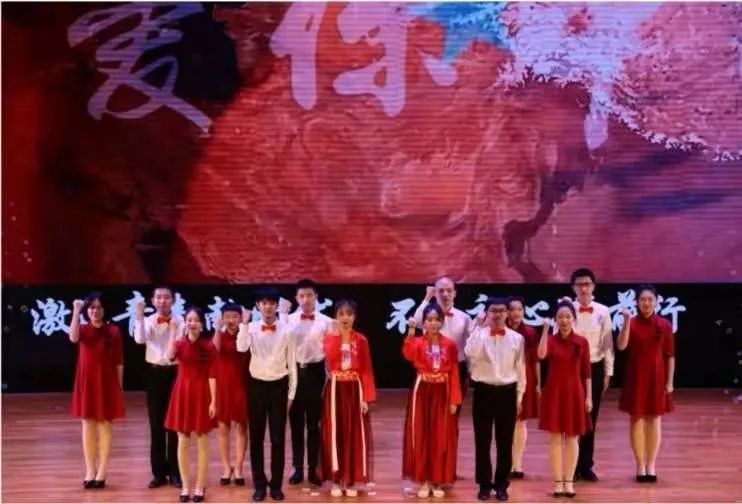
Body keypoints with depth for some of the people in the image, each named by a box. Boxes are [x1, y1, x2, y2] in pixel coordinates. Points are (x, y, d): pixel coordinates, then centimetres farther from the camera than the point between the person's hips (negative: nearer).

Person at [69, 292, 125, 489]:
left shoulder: (113, 331, -1)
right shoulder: (83, 329, 2)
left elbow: (119, 361, 1)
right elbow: (73, 338, -24)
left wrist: (120, 385, -1)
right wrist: (76, 311, -22)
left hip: (107, 381, -1)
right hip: (86, 381, 1)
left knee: (105, 424, 4)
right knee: (88, 425, 6)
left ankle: (102, 472, 10)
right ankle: (90, 471, 12)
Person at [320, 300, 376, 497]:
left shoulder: (361, 340, 2)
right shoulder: (329, 337, 1)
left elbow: (366, 370, -1)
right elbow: (330, 358, -19)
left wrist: (367, 397, -7)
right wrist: (336, 334, -20)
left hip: (355, 390, 0)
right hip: (335, 389, 0)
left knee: (355, 434, 3)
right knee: (335, 433, 2)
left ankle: (351, 480, 12)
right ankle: (336, 479, 11)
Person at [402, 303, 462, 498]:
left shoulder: (450, 345, 2)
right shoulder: (418, 343, -2)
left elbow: (454, 374, 1)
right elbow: (408, 354, -27)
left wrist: (454, 400, -4)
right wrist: (411, 332, -39)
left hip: (442, 393, 1)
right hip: (422, 392, -1)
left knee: (442, 438, 5)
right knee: (421, 436, 2)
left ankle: (438, 481, 16)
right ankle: (423, 481, 12)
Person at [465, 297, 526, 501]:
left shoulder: (517, 338, 2)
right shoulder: (479, 335, -3)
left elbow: (520, 369, 7)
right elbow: (470, 354, -24)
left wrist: (519, 396, 7)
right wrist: (481, 327, -20)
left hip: (507, 392, 1)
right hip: (483, 391, -1)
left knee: (505, 442, 7)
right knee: (482, 441, 5)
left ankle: (501, 484, 19)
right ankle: (484, 484, 16)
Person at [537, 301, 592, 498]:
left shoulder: (582, 342, 0)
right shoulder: (550, 339, -1)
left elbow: (586, 372, 3)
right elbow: (541, 355, -24)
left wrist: (588, 396, 0)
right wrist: (545, 330, -26)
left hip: (574, 392, 0)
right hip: (554, 391, 0)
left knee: (571, 438, 7)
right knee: (555, 438, 3)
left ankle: (569, 481, 16)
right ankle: (558, 482, 11)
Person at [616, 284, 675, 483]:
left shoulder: (664, 325, -1)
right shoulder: (631, 323, -2)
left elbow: (670, 355, 1)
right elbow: (621, 346, -17)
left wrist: (670, 381, -3)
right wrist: (626, 321, -24)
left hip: (657, 376, 0)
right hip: (636, 375, 0)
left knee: (654, 419, 5)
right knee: (637, 419, 3)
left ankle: (651, 466, 13)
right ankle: (640, 466, 10)